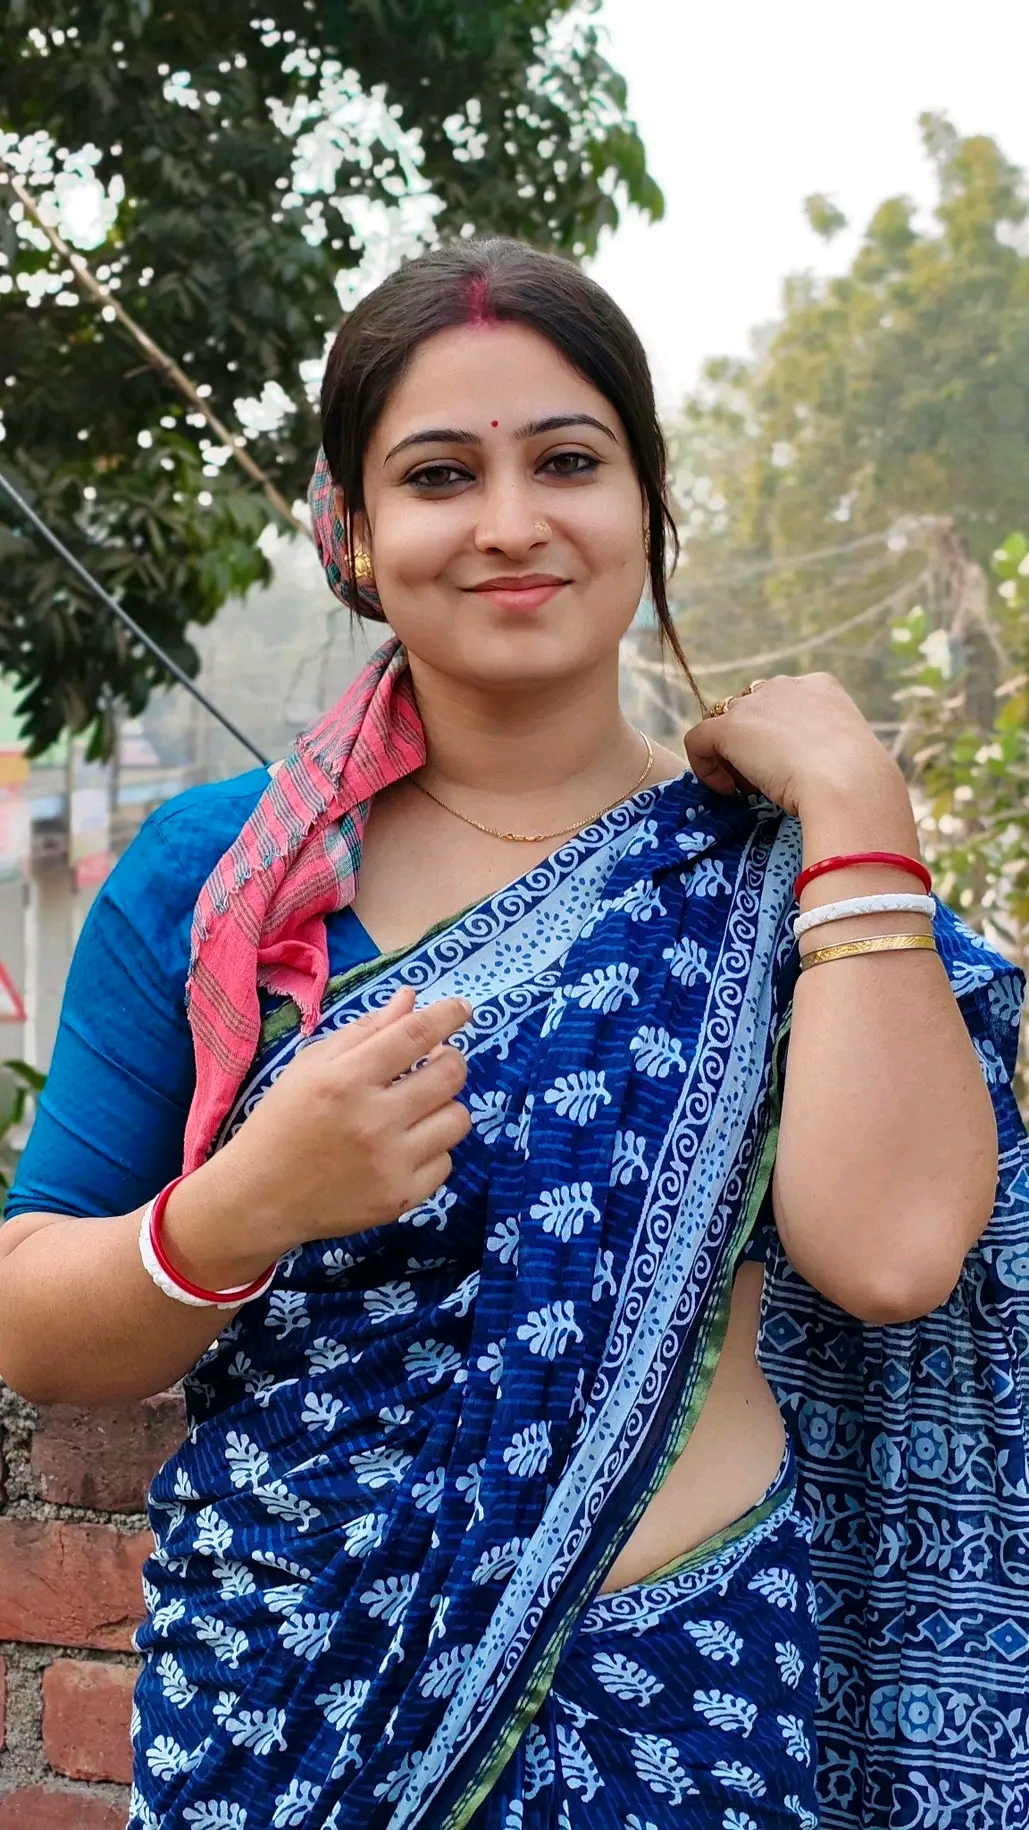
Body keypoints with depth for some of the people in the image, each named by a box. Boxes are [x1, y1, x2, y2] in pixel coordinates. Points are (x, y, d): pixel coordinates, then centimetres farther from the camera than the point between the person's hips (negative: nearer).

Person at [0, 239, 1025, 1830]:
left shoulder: (772, 865, -3)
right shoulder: (210, 875, -2)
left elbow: (887, 1250, -20)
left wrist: (854, 803, -15)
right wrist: (237, 1211, -21)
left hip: (688, 1702, 0)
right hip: (278, 1700, 1)